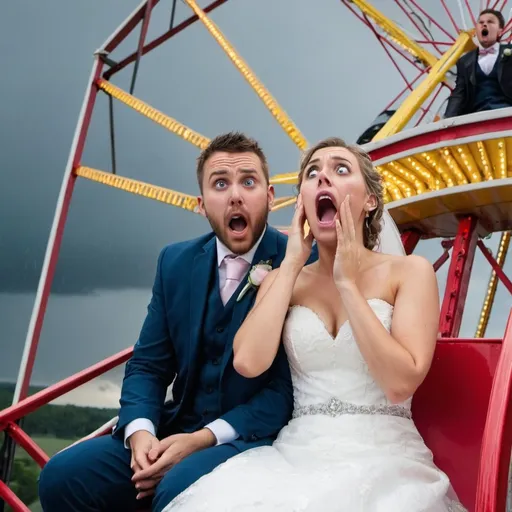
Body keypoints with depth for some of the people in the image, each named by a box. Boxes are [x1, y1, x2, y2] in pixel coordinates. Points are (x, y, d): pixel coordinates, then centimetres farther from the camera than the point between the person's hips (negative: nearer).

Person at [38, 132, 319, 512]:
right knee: (63, 476, -12)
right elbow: (148, 364, 7)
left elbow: (291, 385, -13)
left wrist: (205, 438, -21)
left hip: (255, 437, -5)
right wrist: (139, 431, -13)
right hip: (179, 430, 5)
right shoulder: (177, 263, 6)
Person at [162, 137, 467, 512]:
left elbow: (401, 383, -12)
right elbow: (249, 362, -7)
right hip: (298, 456, 2)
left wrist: (347, 283, -9)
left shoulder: (409, 271, 1)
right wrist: (291, 265, -1)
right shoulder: (286, 280, 11)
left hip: (384, 460, -2)